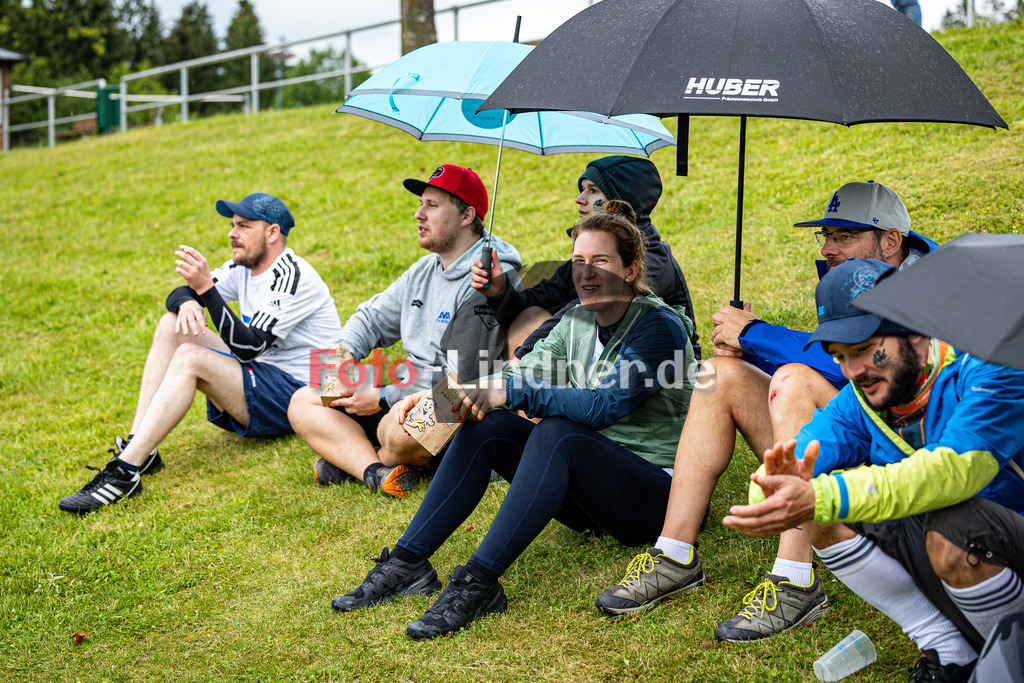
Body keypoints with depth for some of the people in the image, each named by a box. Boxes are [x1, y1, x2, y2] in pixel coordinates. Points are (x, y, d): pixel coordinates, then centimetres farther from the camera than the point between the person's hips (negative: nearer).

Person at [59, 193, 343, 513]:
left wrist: (206, 288, -29)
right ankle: (137, 447, -11)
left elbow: (249, 348, -26)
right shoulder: (244, 267, 9)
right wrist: (187, 302, -16)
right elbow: (178, 295, 10)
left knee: (188, 359, -27)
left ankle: (125, 471, -30)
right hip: (257, 377, 9)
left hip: (297, 393, -9)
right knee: (172, 324, -1)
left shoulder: (291, 276, -18)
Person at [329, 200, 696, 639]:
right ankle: (407, 563, -15)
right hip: (587, 493, 7)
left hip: (657, 490, -7)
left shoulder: (661, 326, -14)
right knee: (486, 426, -13)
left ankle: (479, 583, -37)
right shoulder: (576, 321, 9)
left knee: (557, 433, -34)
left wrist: (514, 392, -29)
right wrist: (460, 395, -18)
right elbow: (524, 375, 1)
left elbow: (605, 405, -26)